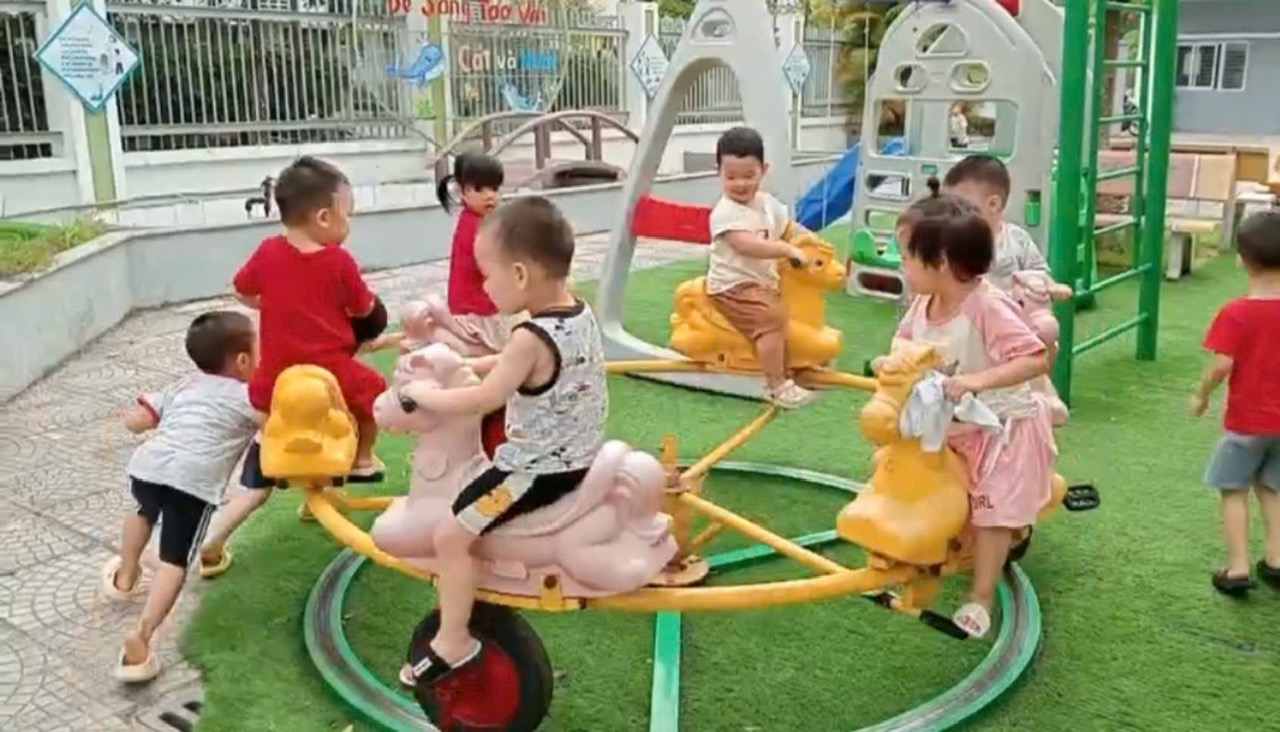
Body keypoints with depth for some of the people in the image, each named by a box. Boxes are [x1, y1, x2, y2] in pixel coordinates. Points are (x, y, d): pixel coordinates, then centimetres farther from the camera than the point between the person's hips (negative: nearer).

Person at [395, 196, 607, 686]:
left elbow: (484, 400, -23)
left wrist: (421, 393, -10)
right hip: (583, 457, 10)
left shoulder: (532, 337, -27)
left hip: (538, 469, -9)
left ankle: (453, 642, 5)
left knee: (451, 535, -4)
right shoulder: (581, 313, 0)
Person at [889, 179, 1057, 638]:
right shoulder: (922, 306, -7)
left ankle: (980, 600, 11)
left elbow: (1037, 360, -34)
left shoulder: (989, 308, -30)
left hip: (1001, 426, -7)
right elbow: (905, 348, 7)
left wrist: (978, 380, -44)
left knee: (992, 512, 1)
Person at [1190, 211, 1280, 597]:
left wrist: (1201, 395, -6)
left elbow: (1222, 365, -22)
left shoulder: (1235, 313, -18)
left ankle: (1237, 568, 6)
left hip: (1245, 420, -4)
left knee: (1234, 490, 7)